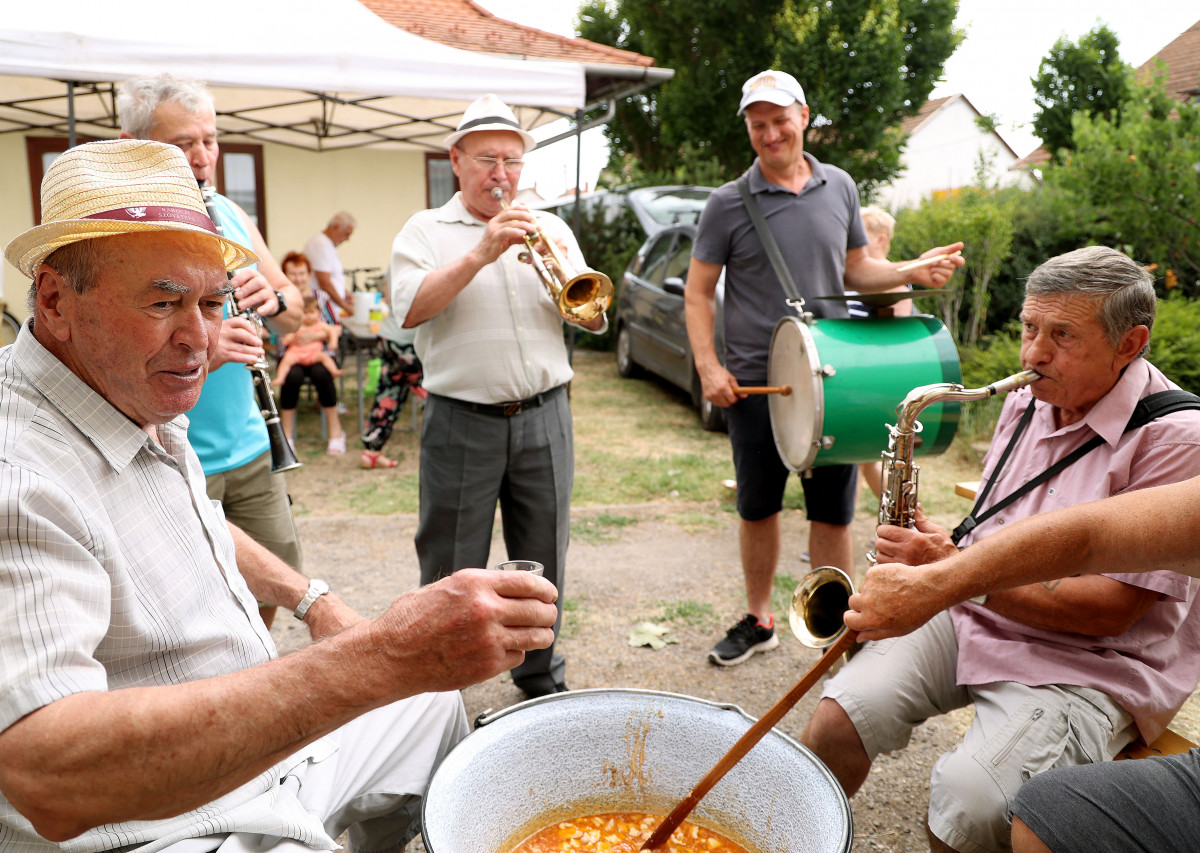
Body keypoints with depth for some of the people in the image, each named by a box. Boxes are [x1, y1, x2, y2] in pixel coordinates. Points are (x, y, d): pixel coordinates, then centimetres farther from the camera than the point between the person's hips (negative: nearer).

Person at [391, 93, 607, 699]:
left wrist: (568, 274, -13)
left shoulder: (550, 229, 14)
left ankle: (541, 673, 30)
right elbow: (411, 309, -13)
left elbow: (593, 319, 7)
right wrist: (480, 254, -19)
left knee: (542, 558, 11)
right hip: (461, 423, -3)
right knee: (452, 567, 4)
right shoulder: (424, 232, 5)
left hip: (544, 417, 3)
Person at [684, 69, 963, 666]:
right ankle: (758, 621, 30)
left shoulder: (839, 188, 8)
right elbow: (697, 292, -1)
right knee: (758, 509, 12)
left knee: (833, 510, 6)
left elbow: (855, 268, 18)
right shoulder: (728, 204, -2)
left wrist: (912, 273, -1)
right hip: (754, 384, -1)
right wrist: (708, 366, -12)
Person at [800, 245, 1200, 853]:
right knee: (836, 719, -15)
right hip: (975, 614, 6)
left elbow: (1109, 610, -20)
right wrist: (933, 548, 0)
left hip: (1089, 662, -5)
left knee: (967, 803, -29)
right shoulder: (1026, 401, 8)